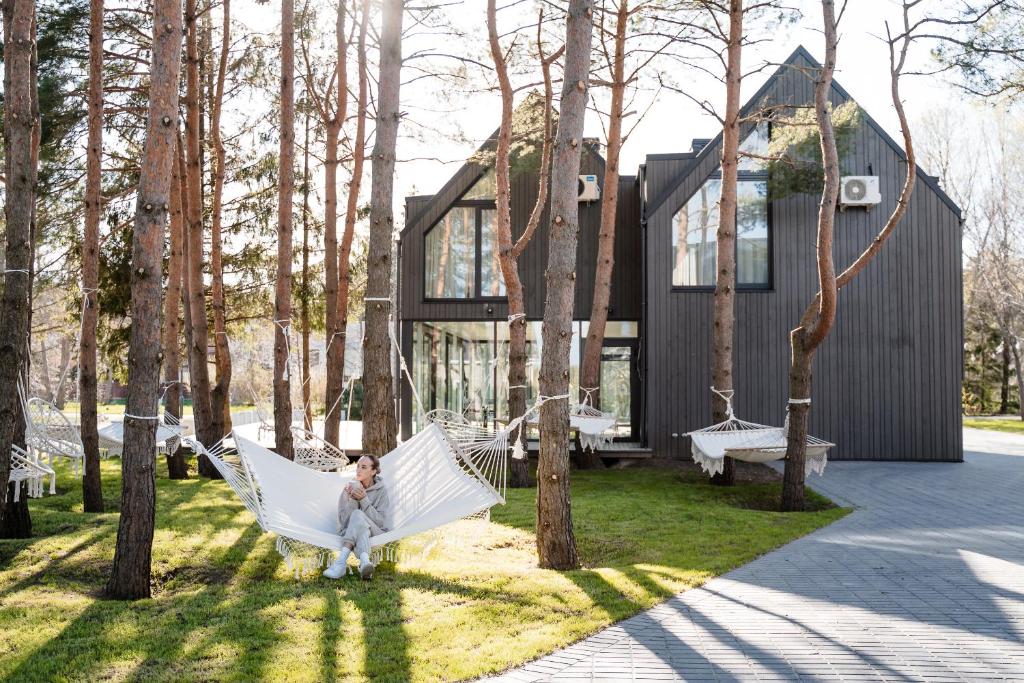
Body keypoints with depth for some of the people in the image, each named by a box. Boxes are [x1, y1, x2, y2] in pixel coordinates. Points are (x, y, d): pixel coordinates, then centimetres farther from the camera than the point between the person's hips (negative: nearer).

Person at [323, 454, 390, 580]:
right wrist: (352, 499, -22)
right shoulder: (350, 487, -2)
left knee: (357, 515, -32)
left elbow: (381, 521, -11)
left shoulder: (381, 490, -4)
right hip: (349, 531, 1)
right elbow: (343, 520, -6)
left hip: (375, 531, -1)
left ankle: (341, 561, -48)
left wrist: (364, 500, -20)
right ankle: (364, 560, -59)